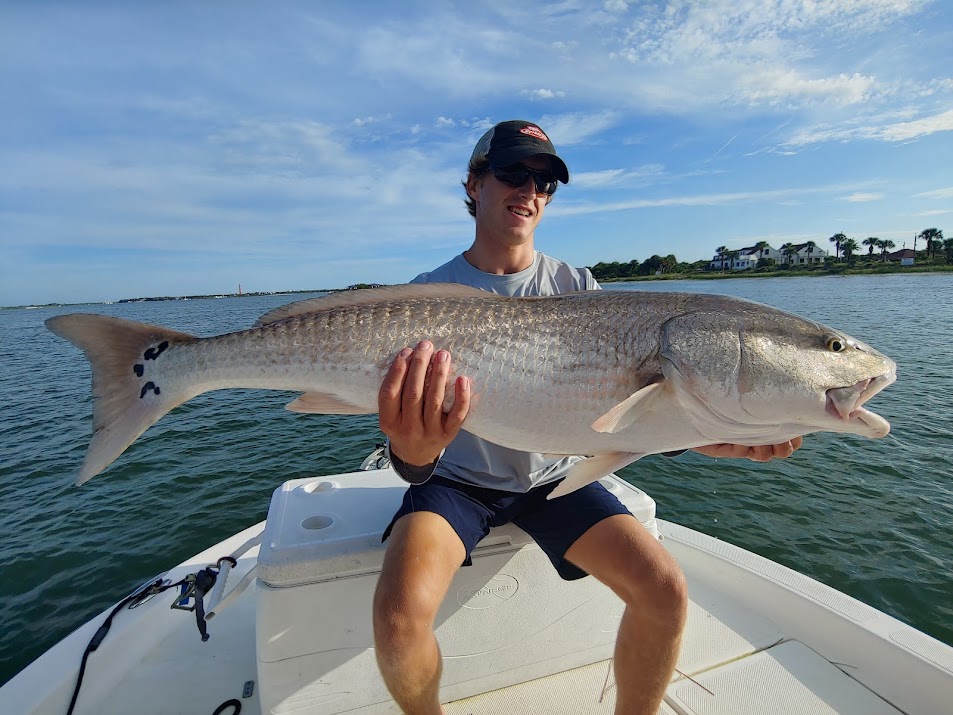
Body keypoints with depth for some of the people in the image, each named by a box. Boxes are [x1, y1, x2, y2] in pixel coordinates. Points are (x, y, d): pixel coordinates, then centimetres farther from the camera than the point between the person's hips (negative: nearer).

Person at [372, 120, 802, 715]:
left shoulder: (576, 287, -1)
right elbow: (415, 465, -16)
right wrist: (414, 451, -40)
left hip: (553, 479, 3)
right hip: (457, 480, -1)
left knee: (666, 591, -14)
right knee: (400, 613, -24)